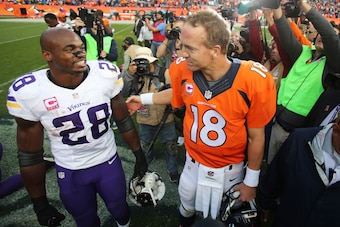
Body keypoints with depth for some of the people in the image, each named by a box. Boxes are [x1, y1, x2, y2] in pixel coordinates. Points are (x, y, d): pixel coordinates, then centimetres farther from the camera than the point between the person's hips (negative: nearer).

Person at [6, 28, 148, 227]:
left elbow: (123, 120, -4)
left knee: (119, 207, 24)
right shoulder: (27, 92, -21)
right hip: (70, 172, -1)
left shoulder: (107, 74, -19)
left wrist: (139, 156, 3)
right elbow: (30, 155, -10)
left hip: (110, 162, 1)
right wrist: (40, 204, -2)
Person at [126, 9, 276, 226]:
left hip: (230, 168, -2)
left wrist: (251, 181, -5)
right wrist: (144, 99, 10)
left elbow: (256, 137, -15)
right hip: (193, 161, 3)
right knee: (187, 204, 29)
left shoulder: (253, 80, -28)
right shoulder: (183, 69, -19)